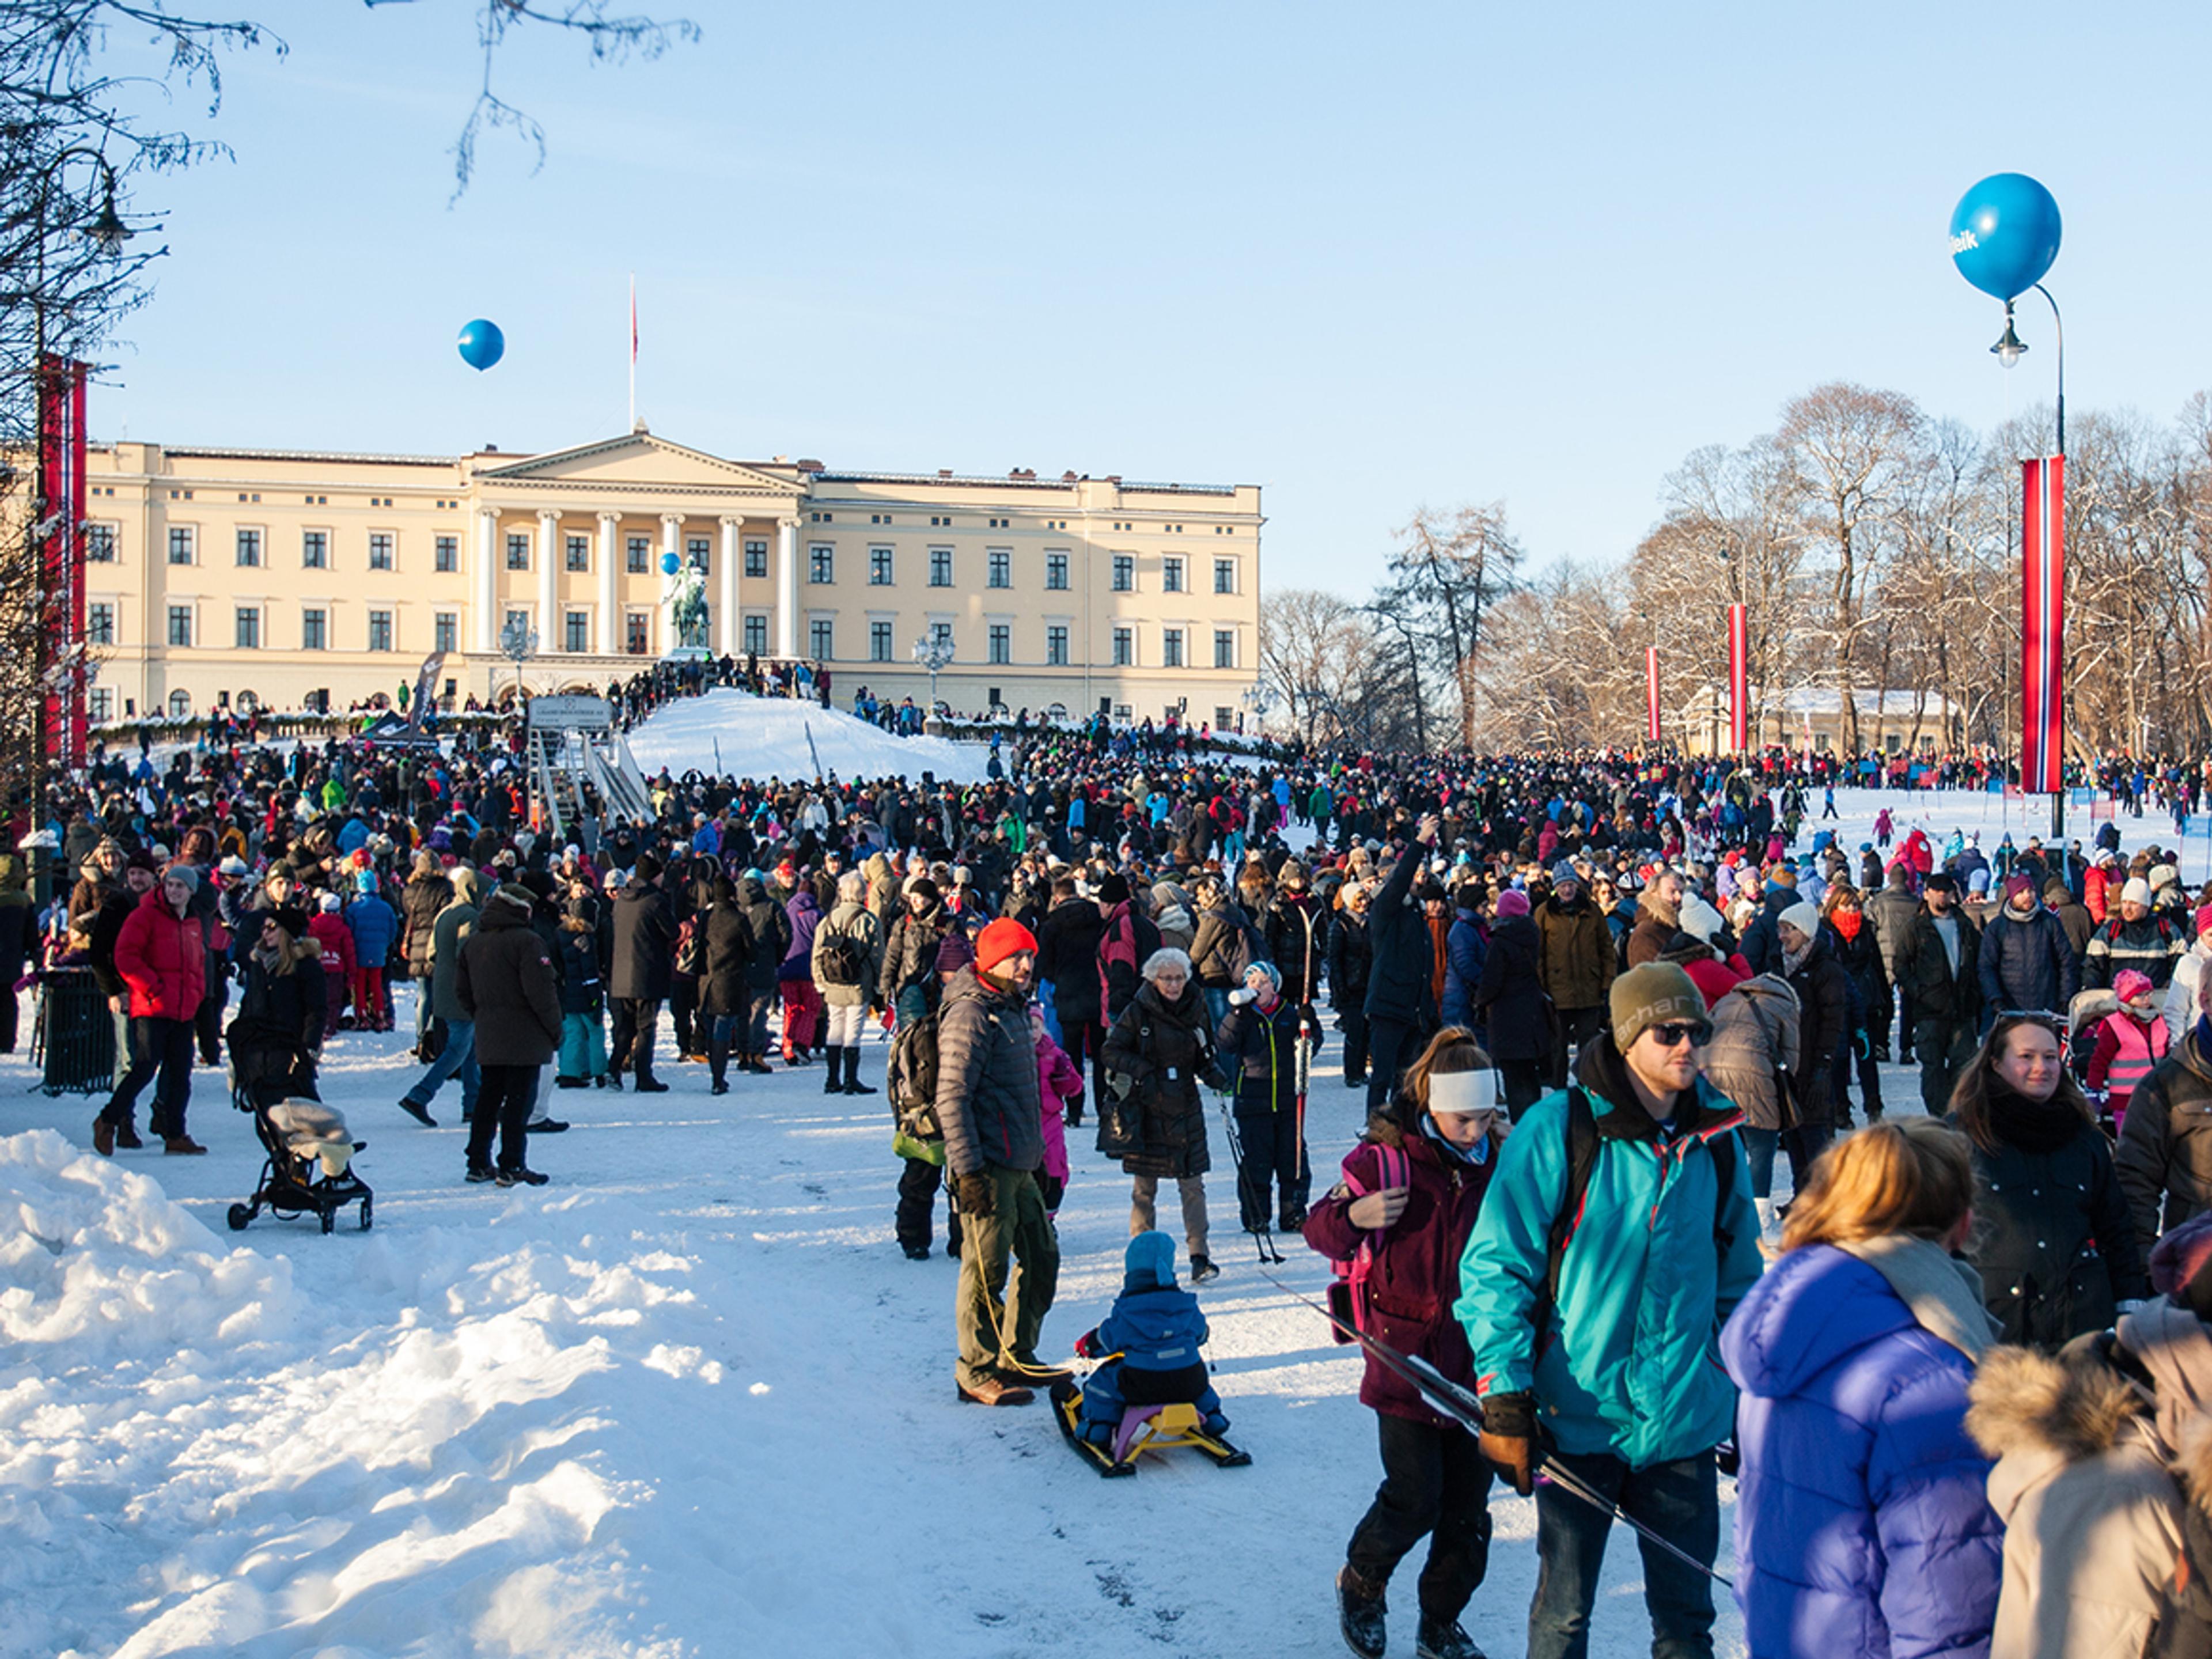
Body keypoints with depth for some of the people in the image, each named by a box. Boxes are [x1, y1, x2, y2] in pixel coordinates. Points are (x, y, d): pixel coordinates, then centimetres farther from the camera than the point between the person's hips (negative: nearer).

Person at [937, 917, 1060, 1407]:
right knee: (987, 1269, -3)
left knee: (1041, 1258, 15)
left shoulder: (1011, 1010, 16)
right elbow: (952, 1099, -18)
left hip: (1019, 1165, 10)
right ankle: (977, 1371, 8)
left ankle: (1016, 1357, 27)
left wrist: (1034, 1156, 23)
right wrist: (969, 1170, -22)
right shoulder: (970, 1015, -14)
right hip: (987, 1168, -10)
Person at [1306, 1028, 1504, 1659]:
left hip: (1478, 1358, 4)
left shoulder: (1501, 1161, 2)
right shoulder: (1384, 1159, -9)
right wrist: (1352, 1216, -24)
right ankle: (1360, 1584, 23)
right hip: (1406, 1357, -4)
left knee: (1468, 1507, 8)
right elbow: (1322, 1230, -2)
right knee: (1415, 1499, -6)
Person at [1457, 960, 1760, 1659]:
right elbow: (1495, 1266, -10)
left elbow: (1738, 1278, 14)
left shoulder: (1716, 1140, 3)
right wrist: (1504, 1396, -14)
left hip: (1684, 1419, 4)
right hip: (1580, 1415, -3)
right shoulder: (1559, 1129, -11)